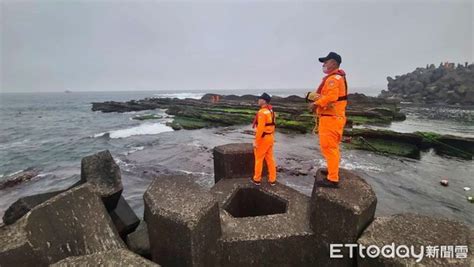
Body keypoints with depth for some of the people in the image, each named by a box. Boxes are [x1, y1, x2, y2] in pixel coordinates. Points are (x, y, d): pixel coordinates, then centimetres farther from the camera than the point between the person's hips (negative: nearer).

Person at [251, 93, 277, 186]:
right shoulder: (271, 111, 9)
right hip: (270, 137, 9)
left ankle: (257, 179, 18)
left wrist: (256, 141, -20)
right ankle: (272, 179, 21)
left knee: (259, 159, 5)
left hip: (263, 138, -8)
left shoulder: (262, 112, -20)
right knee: (270, 159, 13)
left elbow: (260, 128, -25)